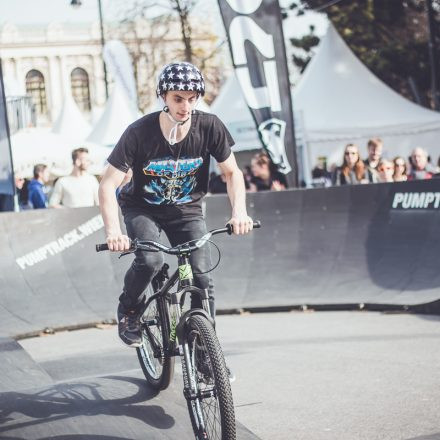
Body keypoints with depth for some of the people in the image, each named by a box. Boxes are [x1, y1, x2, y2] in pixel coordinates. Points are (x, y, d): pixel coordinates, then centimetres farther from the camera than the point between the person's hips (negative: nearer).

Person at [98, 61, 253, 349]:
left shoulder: (209, 127, -19)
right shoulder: (140, 133, -25)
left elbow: (232, 172, -8)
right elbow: (108, 185, -25)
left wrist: (239, 211, -26)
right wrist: (113, 230, -39)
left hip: (186, 209, 2)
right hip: (142, 208, -2)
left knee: (201, 276, -14)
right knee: (150, 260, -28)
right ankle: (129, 309, 3)